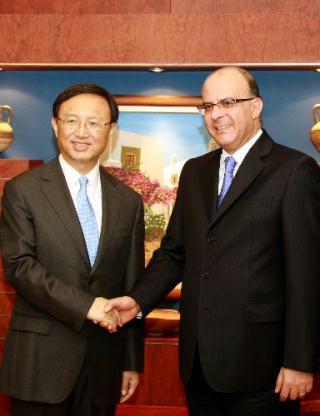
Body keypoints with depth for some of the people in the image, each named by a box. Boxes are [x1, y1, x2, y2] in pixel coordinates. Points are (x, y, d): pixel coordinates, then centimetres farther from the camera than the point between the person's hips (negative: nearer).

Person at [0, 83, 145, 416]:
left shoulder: (128, 201, 7)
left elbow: (132, 286, 9)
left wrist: (132, 362, 9)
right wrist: (86, 305, -20)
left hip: (104, 363, 3)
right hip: (42, 360, -3)